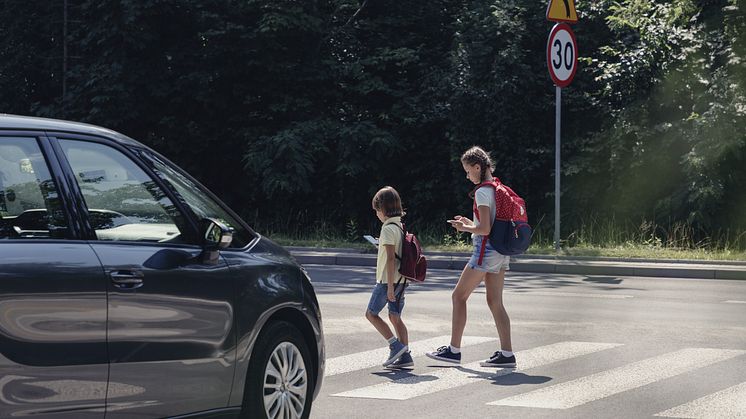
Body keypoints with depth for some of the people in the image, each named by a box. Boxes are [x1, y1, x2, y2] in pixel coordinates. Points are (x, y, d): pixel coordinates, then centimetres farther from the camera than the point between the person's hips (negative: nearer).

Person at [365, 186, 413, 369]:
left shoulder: (388, 229, -14)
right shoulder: (401, 227, 11)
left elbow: (391, 258, -19)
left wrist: (389, 285, -20)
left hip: (388, 280, -8)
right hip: (401, 280, 8)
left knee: (371, 313, 2)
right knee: (395, 317, 9)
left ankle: (396, 345, -5)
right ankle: (405, 356, 4)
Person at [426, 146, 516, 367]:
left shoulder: (482, 192, -15)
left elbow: (485, 229, -20)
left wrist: (464, 227, -4)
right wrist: (469, 223, 17)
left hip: (486, 250, -9)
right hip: (501, 252, 9)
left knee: (459, 296, 2)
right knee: (495, 302, 8)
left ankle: (454, 350, 5)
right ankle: (506, 353, 4)